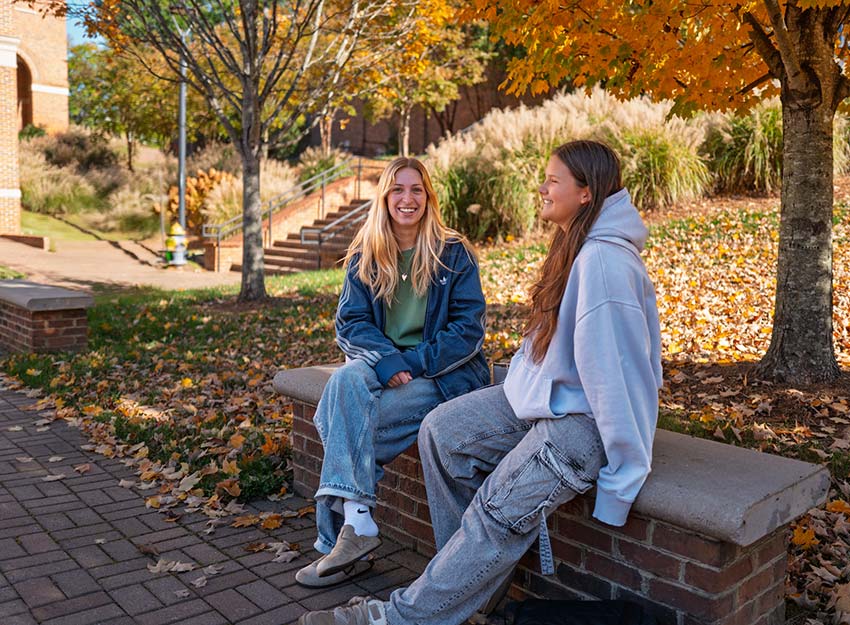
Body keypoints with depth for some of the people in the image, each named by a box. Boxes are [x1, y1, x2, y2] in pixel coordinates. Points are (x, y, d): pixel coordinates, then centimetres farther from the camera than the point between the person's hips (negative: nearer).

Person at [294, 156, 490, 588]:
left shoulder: (454, 254, -1)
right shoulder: (364, 257, 8)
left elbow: (467, 330, -6)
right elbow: (350, 324, 1)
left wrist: (411, 365, -17)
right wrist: (387, 362, -19)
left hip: (447, 373, -4)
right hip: (380, 366, 4)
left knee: (341, 423, -26)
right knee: (346, 379, -31)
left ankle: (340, 536, -13)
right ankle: (357, 522, -27)